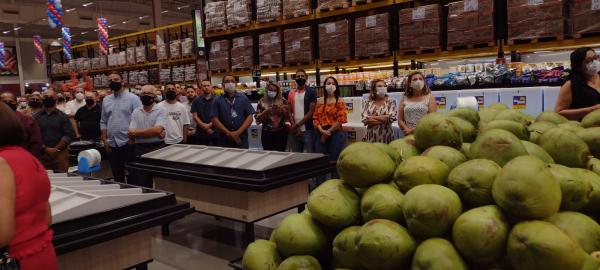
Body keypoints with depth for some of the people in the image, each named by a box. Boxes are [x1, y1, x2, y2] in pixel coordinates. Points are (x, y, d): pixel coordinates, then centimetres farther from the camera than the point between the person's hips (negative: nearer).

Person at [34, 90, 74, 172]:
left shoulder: (62, 116, 5)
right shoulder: (36, 117, 8)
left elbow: (69, 134, -3)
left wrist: (56, 148, -9)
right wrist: (45, 148, -9)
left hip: (60, 153, -1)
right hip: (42, 154, 1)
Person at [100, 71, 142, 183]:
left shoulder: (133, 98, -4)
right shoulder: (106, 100, 12)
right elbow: (103, 122, 16)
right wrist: (104, 140, 8)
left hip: (128, 143, -5)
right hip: (112, 145, 5)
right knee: (117, 177, 13)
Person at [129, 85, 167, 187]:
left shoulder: (160, 111, -2)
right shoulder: (136, 112, 9)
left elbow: (157, 130, -17)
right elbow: (131, 134, -2)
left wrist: (135, 132, -9)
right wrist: (153, 133, -14)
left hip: (157, 148, -3)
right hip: (140, 149, 3)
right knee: (140, 183, 4)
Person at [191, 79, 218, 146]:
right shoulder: (196, 101, 7)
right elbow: (195, 116, 1)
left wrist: (209, 125, -14)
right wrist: (205, 127, -9)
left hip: (214, 133, -1)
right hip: (201, 134, 1)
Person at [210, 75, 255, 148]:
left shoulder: (243, 98, 6)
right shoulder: (218, 100, 6)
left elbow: (250, 117, 1)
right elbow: (214, 119, -1)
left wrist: (238, 132, -10)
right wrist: (229, 133, -11)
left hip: (241, 139, 0)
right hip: (224, 140, 0)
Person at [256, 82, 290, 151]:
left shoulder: (282, 101, 3)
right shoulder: (262, 102, 2)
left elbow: (288, 116, 2)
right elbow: (258, 119, 0)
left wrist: (280, 109, -13)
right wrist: (266, 111, -14)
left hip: (281, 132, 0)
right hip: (267, 133, 0)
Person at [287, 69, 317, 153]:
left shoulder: (311, 92, -1)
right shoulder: (291, 93, 13)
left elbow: (311, 112, -8)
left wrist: (298, 125, -11)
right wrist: (294, 126, -6)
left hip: (308, 130, -5)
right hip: (294, 131, 5)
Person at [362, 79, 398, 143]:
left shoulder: (391, 101, 3)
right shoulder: (368, 103, 6)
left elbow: (392, 117, -11)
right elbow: (365, 120, -6)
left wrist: (373, 117, -8)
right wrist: (384, 119, -11)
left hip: (386, 136, -1)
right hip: (372, 137, 1)